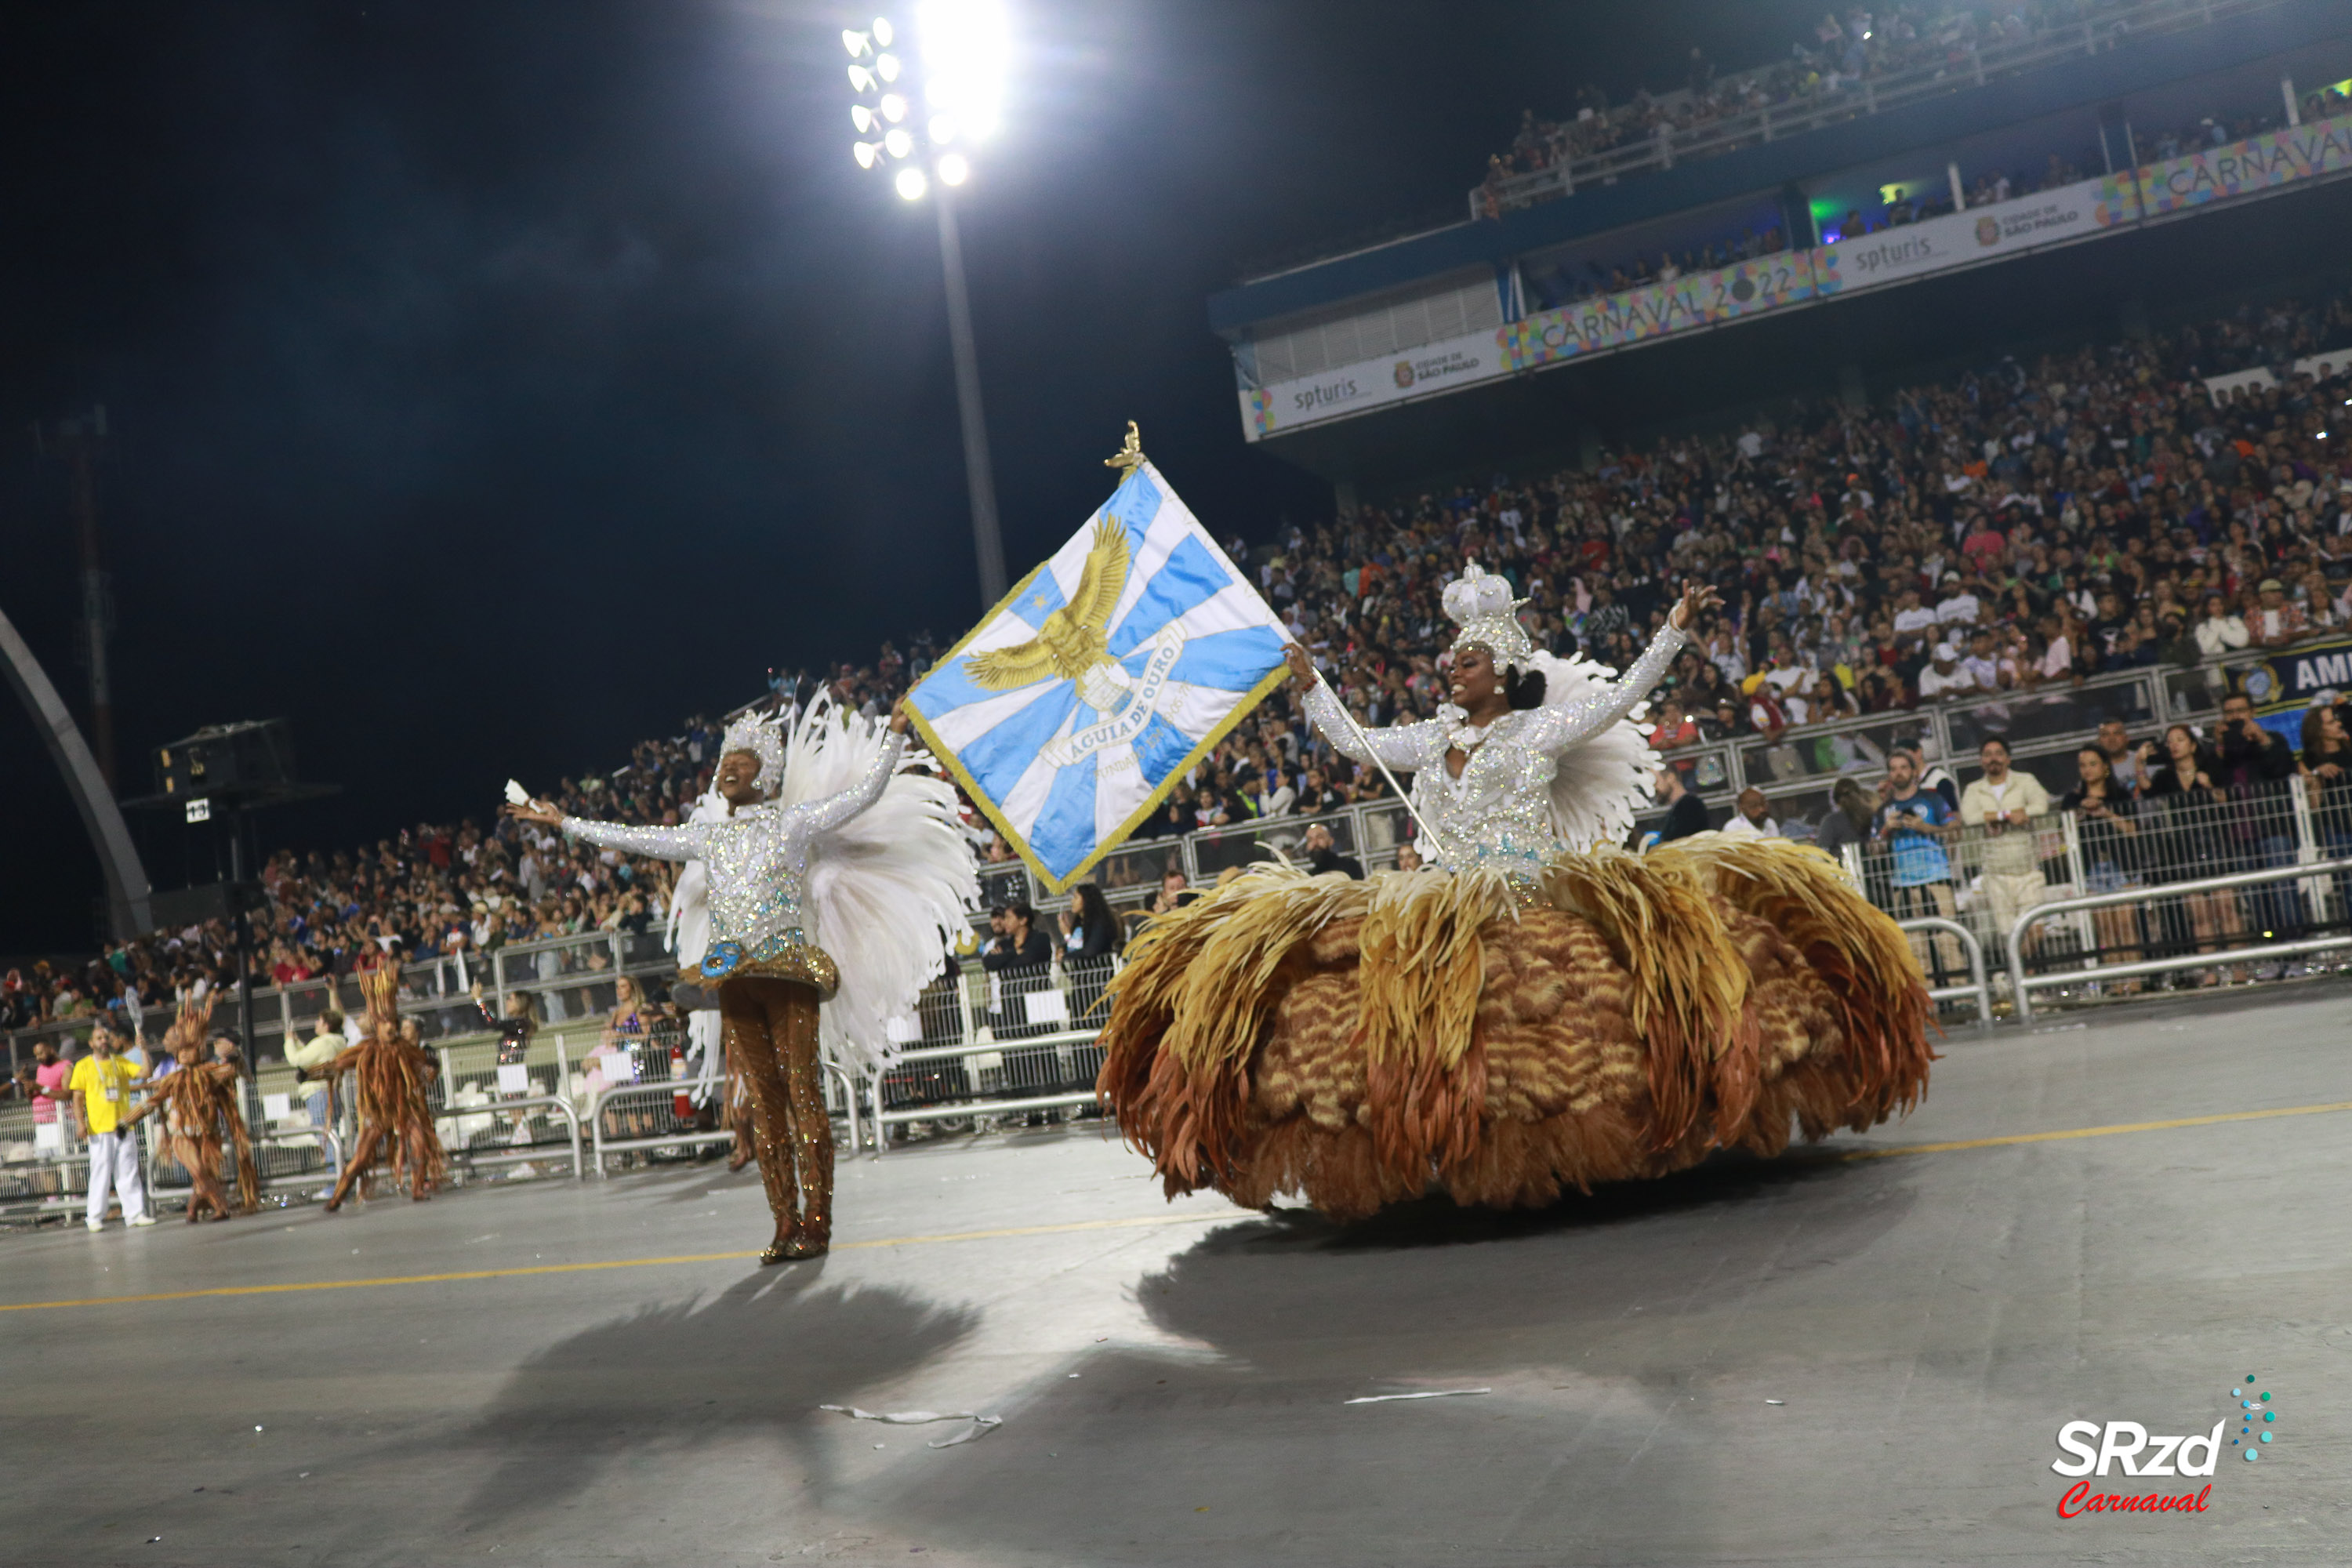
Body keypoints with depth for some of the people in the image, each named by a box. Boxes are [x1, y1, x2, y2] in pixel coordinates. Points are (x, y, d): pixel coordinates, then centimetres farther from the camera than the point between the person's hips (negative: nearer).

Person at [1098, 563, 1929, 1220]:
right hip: (1448, 909, 5)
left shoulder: (1542, 730, 4)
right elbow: (1356, 744, 27)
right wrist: (1310, 686, 31)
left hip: (1539, 895, -5)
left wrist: (1672, 632, -9)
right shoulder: (1433, 739, 18)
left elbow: (1618, 699, -3)